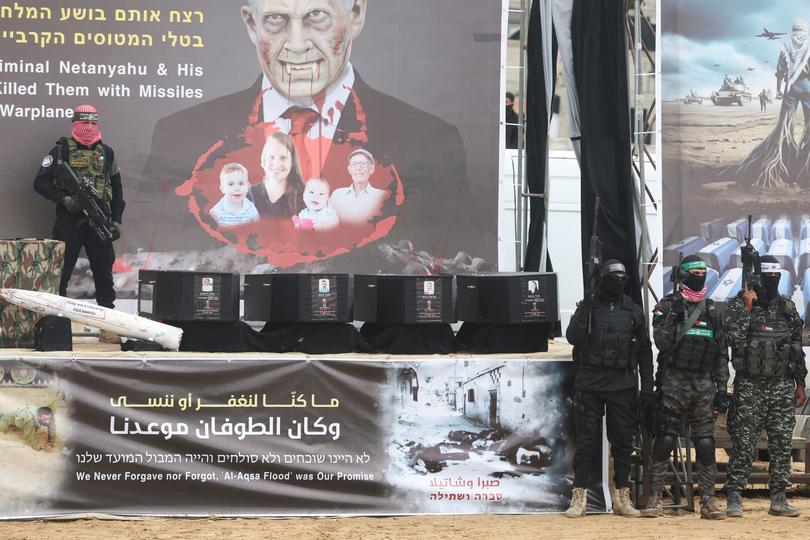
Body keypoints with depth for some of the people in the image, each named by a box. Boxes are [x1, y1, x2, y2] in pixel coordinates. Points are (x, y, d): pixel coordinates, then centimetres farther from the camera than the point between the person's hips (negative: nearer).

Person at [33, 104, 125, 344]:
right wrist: (63, 199, -16)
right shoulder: (61, 150, 2)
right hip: (69, 221, -3)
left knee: (104, 273, 2)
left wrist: (116, 219, 11)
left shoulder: (106, 153, 13)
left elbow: (116, 189, 19)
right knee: (60, 273, 0)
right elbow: (40, 182, -2)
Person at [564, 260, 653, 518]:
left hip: (623, 385, 2)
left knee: (623, 441, 6)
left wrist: (647, 384, 5)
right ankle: (579, 497, 4)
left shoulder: (633, 310, 9)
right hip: (590, 383, -2)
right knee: (586, 441, -1)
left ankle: (622, 498, 15)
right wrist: (585, 308, -18)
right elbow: (573, 337, -10)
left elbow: (644, 349, 12)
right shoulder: (588, 307, 3)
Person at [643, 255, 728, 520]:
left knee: (706, 443, 1)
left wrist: (722, 389, 9)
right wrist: (672, 316, -21)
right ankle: (655, 498, 0)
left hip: (704, 383, 3)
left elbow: (721, 353, 14)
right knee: (664, 440, -5)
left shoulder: (711, 310, 13)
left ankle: (708, 502, 5)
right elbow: (661, 342, -10)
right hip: (674, 381, -3)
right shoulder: (668, 305, 2)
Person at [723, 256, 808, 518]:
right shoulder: (738, 306, -3)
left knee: (782, 443, 3)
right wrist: (747, 307, -19)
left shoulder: (788, 308, 11)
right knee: (743, 444, -4)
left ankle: (778, 499, 10)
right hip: (750, 387, -4)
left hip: (783, 387, 4)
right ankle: (734, 499, 1)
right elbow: (736, 340, -18)